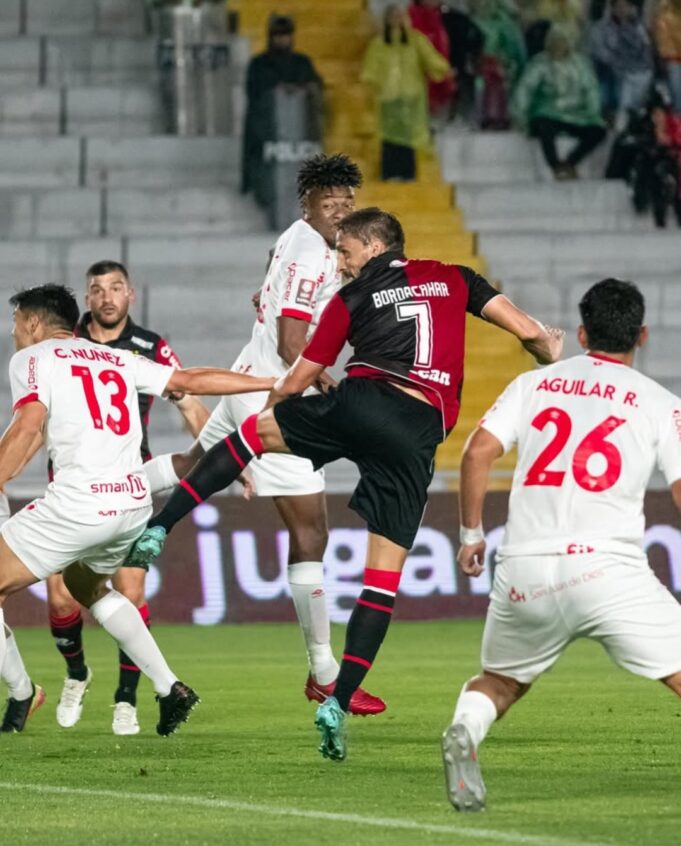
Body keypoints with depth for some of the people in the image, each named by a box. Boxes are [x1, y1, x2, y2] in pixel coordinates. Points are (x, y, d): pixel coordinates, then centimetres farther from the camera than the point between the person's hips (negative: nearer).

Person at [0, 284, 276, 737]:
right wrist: (276, 384, 29)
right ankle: (170, 688, 22)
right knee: (88, 587, 31)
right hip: (135, 501, 7)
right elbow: (194, 381, 23)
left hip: (80, 502, -7)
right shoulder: (117, 359, 21)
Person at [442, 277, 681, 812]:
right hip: (608, 566, -3)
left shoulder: (535, 384, 15)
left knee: (500, 682, 23)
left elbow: (477, 453, 6)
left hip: (524, 569, 3)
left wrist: (472, 533, 16)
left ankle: (465, 730, -8)